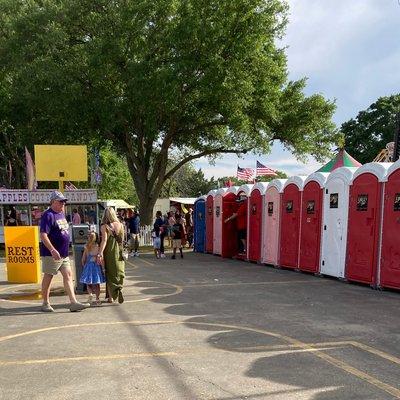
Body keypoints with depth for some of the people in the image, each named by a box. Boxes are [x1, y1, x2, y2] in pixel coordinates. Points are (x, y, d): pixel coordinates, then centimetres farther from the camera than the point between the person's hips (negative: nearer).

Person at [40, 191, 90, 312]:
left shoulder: (61, 214, 13)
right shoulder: (48, 215, -15)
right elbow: (43, 235, -22)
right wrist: (52, 250, -29)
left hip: (64, 253, 9)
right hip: (52, 254, -9)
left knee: (68, 275, 4)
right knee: (48, 276, 5)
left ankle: (73, 302, 5)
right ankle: (45, 304, 18)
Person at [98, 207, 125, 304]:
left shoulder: (104, 226, -8)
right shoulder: (120, 225, 2)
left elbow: (104, 240, -17)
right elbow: (122, 239, 7)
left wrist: (100, 253, -20)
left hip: (109, 252, -2)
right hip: (119, 252, 2)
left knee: (110, 274, 9)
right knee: (119, 272, 12)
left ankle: (111, 297, 11)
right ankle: (119, 289, -12)